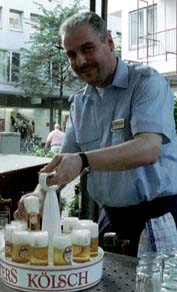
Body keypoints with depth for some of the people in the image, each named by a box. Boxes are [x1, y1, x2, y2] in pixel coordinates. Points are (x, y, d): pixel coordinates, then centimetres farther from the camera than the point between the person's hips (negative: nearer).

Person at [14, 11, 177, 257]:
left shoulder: (147, 82, -11)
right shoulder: (79, 102, 8)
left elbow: (149, 149, -27)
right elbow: (65, 162, 8)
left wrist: (84, 161, -38)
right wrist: (39, 195, -11)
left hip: (157, 215, -5)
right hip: (111, 219, 5)